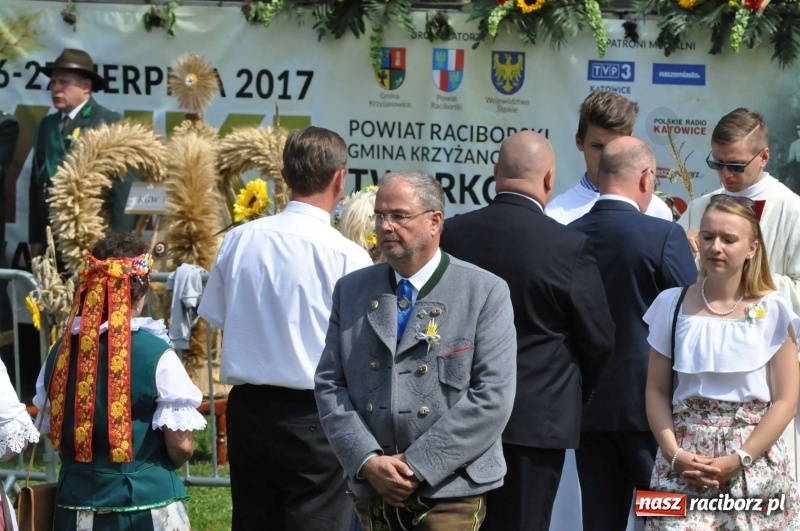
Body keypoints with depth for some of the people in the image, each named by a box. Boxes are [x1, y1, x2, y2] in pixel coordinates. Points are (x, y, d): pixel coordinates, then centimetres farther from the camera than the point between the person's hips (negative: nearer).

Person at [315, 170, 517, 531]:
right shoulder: (351, 291, 10)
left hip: (450, 495, -4)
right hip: (373, 493, 4)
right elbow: (329, 385, 7)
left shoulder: (485, 293, -2)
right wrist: (368, 461, -8)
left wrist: (417, 467, -14)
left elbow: (493, 396, -9)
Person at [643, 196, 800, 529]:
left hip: (756, 465, 0)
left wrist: (739, 459, -12)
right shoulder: (672, 305, 6)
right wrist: (674, 454, -8)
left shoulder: (772, 310, 1)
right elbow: (657, 391, 7)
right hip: (684, 467, 1)